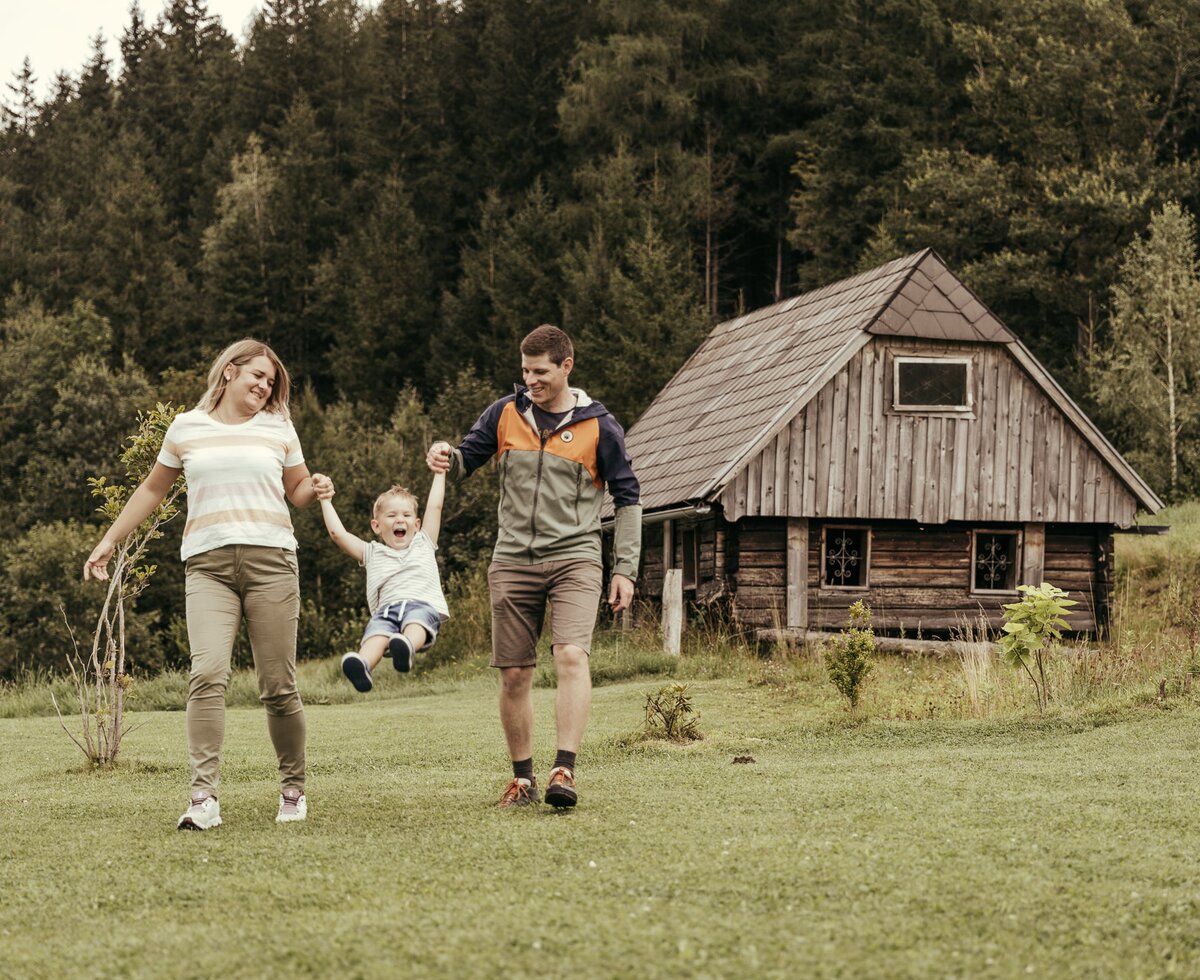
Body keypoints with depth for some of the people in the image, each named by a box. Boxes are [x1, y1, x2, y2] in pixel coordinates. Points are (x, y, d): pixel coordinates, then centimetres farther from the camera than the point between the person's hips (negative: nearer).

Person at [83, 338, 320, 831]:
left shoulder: (278, 429, 14)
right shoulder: (186, 427, 13)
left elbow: (298, 489, 23)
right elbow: (153, 488, 23)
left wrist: (316, 488, -1)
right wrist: (109, 541, 23)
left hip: (271, 560, 1)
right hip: (208, 565, -1)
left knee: (278, 687, -1)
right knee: (207, 674, -19)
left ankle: (293, 789, 16)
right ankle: (204, 796, -22)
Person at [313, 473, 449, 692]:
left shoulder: (423, 543, 32)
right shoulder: (372, 553, 31)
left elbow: (435, 506, 30)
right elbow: (337, 533, 24)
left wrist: (439, 472, 34)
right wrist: (325, 500, 30)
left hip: (424, 604, 0)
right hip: (388, 607, 0)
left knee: (416, 621, -38)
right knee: (377, 631, -35)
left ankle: (406, 647, -71)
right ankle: (362, 666, -65)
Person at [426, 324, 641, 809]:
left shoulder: (598, 426, 1)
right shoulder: (505, 414, 6)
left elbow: (627, 498, 7)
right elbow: (465, 460, 14)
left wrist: (625, 569, 2)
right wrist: (445, 456, -12)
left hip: (573, 559, -3)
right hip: (513, 562, 3)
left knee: (571, 656, -22)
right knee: (514, 675, 3)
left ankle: (564, 770, -25)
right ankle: (523, 779, 15)